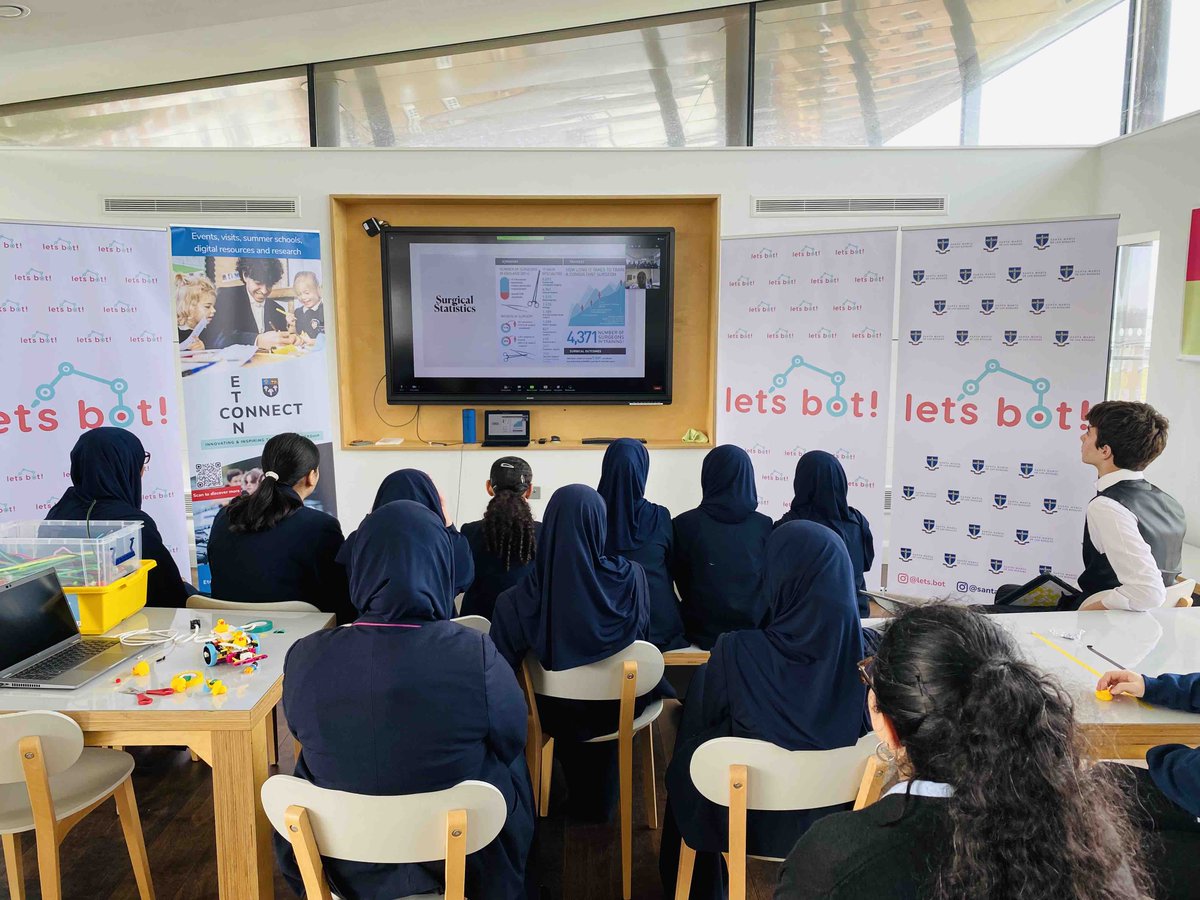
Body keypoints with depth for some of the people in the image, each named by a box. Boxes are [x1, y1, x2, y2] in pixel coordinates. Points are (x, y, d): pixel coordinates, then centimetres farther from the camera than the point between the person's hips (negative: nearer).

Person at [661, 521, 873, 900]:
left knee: (685, 767, 27)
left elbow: (699, 727, -9)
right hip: (832, 821, 3)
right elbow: (866, 735, 0)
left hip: (747, 821, -3)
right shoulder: (869, 653, -18)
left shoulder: (734, 653, -27)